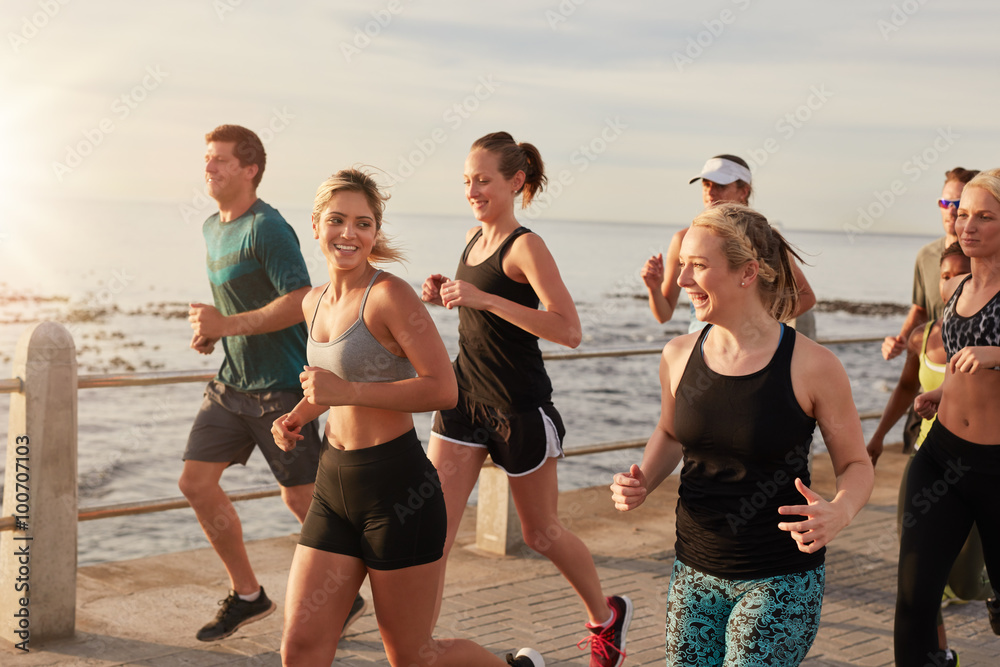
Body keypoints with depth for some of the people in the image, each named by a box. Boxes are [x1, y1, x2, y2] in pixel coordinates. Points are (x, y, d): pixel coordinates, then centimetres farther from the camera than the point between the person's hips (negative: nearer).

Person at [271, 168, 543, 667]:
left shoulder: (390, 295, -14)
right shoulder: (314, 303, 10)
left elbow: (443, 388, -21)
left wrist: (347, 391, -24)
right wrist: (298, 416, 9)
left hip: (396, 486, -7)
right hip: (334, 483, 7)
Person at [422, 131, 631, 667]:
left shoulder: (525, 246, -15)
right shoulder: (473, 238, 8)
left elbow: (568, 330, -26)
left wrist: (484, 298, -31)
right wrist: (448, 296, 4)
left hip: (520, 407, -6)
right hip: (466, 396, 7)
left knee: (541, 533, 11)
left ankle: (606, 617, 35)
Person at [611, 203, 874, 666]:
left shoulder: (812, 366, -14)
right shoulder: (678, 357, -2)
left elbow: (856, 466, -3)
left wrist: (838, 512, -25)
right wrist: (642, 484, -2)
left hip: (781, 581, -4)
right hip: (694, 572, 5)